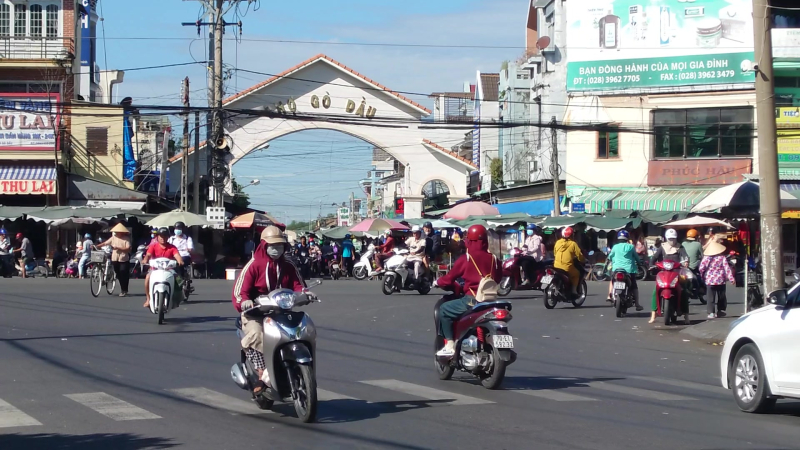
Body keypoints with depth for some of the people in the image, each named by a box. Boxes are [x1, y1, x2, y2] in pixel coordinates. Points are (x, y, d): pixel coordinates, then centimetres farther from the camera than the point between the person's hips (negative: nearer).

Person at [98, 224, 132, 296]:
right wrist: (96, 246, -2)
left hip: (123, 259, -5)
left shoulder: (126, 239, -6)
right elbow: (105, 243, 7)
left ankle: (124, 290, 6)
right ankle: (123, 290, 21)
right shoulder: (113, 238, 7)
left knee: (124, 275, -4)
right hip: (115, 259, 5)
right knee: (119, 275, 10)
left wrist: (118, 248, -20)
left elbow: (128, 249, -14)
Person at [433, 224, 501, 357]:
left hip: (472, 300, -6)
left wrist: (438, 282, 19)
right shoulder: (494, 259, 6)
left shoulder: (466, 259, -8)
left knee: (444, 309, 12)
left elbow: (450, 277, -1)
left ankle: (449, 346, 3)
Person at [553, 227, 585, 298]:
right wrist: (583, 260, 17)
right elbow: (579, 255, -3)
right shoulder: (573, 244, -6)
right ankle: (573, 290, 12)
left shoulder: (557, 242, 8)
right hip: (567, 267, -5)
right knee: (576, 274, 21)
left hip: (556, 266, 5)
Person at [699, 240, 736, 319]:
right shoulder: (722, 257, -5)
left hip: (709, 280, 0)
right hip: (720, 280, 0)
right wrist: (731, 279, -7)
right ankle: (720, 311, 20)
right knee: (721, 296, 16)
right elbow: (727, 268, -8)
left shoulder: (706, 257, -4)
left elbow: (701, 268, -6)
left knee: (711, 297, 0)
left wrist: (703, 277, 10)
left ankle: (711, 312, -9)